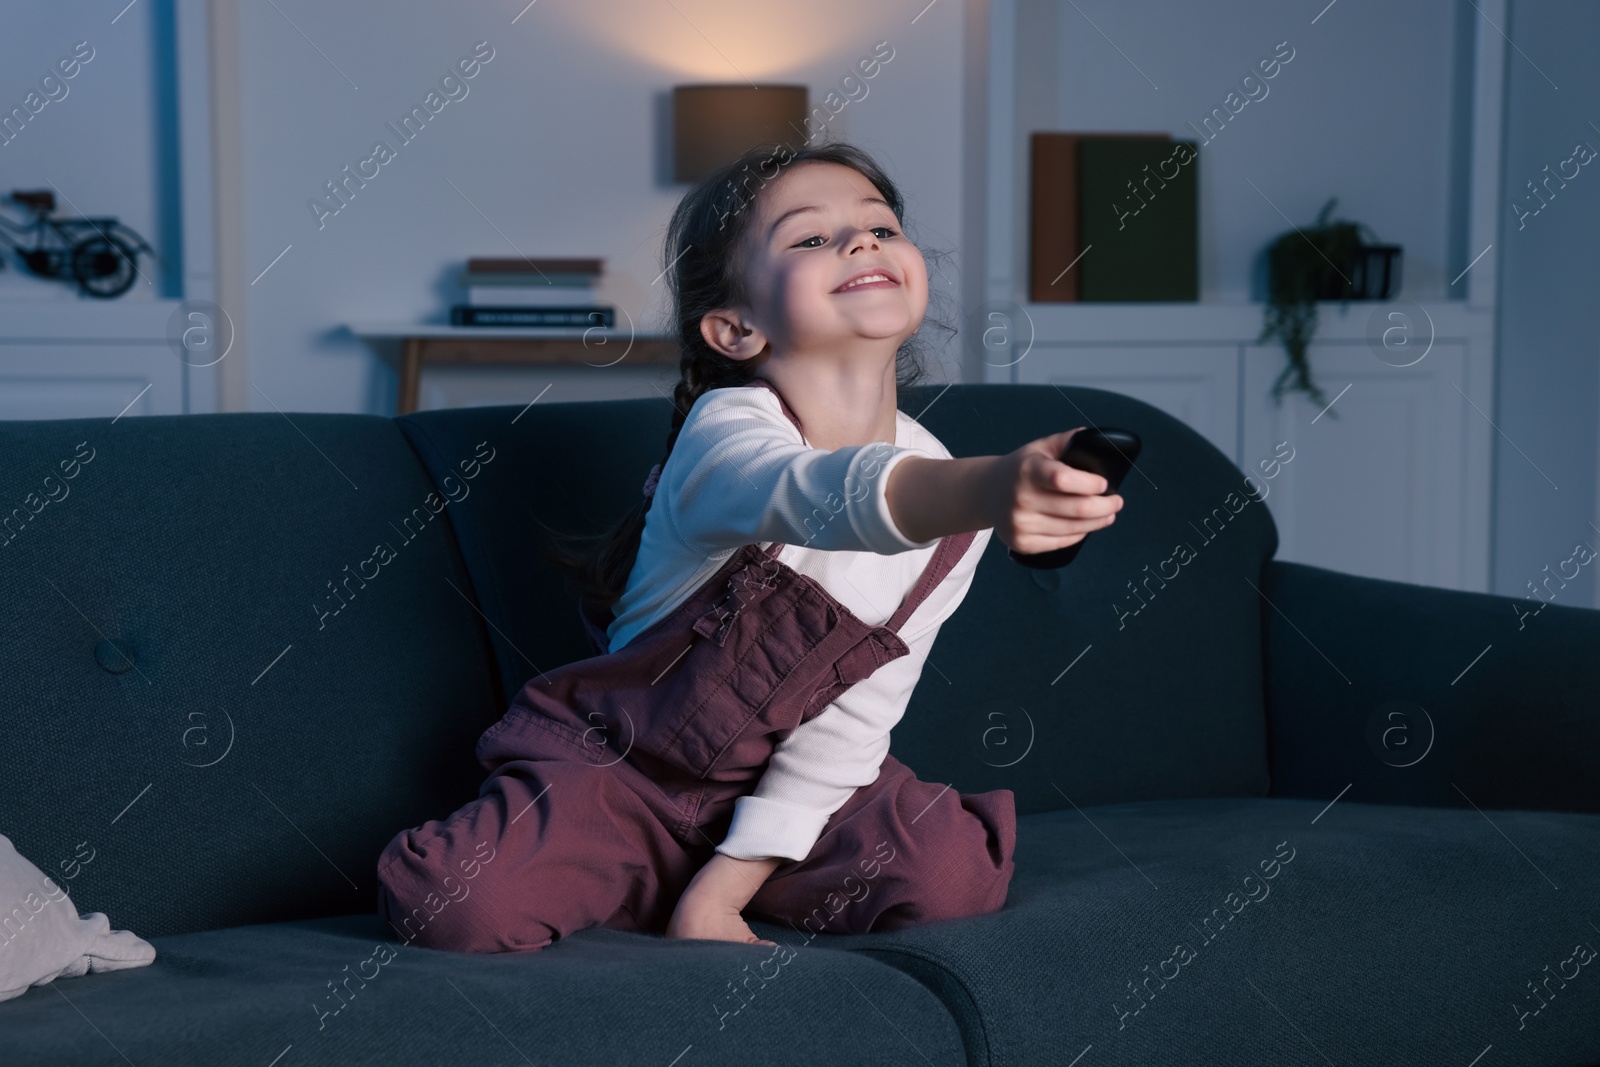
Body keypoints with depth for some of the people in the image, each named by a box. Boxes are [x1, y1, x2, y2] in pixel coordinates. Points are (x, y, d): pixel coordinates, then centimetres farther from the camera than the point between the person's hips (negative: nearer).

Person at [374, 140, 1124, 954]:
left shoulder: (946, 491, -9)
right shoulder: (725, 431, -25)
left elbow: (853, 719, -8)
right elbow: (818, 496, -51)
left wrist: (724, 886, -15)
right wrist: (983, 489, -72)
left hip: (765, 783, 4)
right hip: (618, 762, -4)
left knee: (954, 876, -22)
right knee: (459, 903, -28)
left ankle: (701, 880, 2)